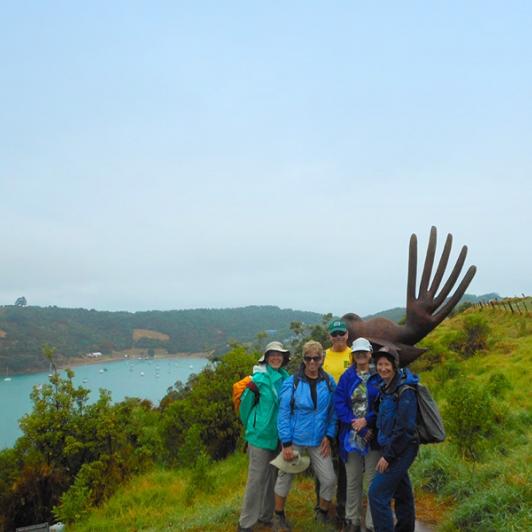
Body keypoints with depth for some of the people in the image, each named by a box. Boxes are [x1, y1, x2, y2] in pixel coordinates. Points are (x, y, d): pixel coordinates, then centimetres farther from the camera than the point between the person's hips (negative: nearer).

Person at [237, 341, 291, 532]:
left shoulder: (285, 377, 2)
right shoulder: (259, 377, -12)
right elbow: (246, 403, -3)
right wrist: (249, 427, 6)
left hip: (278, 435, 5)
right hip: (260, 435, -5)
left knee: (272, 477, 16)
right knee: (256, 479, -1)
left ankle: (266, 515, 33)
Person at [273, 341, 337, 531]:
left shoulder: (329, 382, -3)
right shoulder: (292, 383, -11)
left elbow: (333, 412, 5)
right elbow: (283, 414, -10)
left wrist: (329, 436, -3)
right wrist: (286, 443, -13)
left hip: (318, 441, 2)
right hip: (294, 440, -2)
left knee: (329, 479, 2)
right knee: (285, 478, 10)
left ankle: (322, 514, 28)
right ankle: (278, 516, 32)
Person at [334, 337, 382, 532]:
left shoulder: (379, 376, -1)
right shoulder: (347, 377, 3)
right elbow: (339, 404, -4)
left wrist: (366, 421, -15)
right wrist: (355, 424, -14)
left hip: (374, 434, -2)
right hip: (351, 435, 2)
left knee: (373, 480, 2)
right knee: (352, 481, 12)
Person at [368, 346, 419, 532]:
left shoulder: (405, 390, -19)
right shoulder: (386, 388, 8)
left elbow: (405, 428, -22)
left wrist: (388, 455, -19)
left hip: (401, 450, -8)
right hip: (390, 448, 9)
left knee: (377, 494, -9)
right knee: (402, 494, 20)